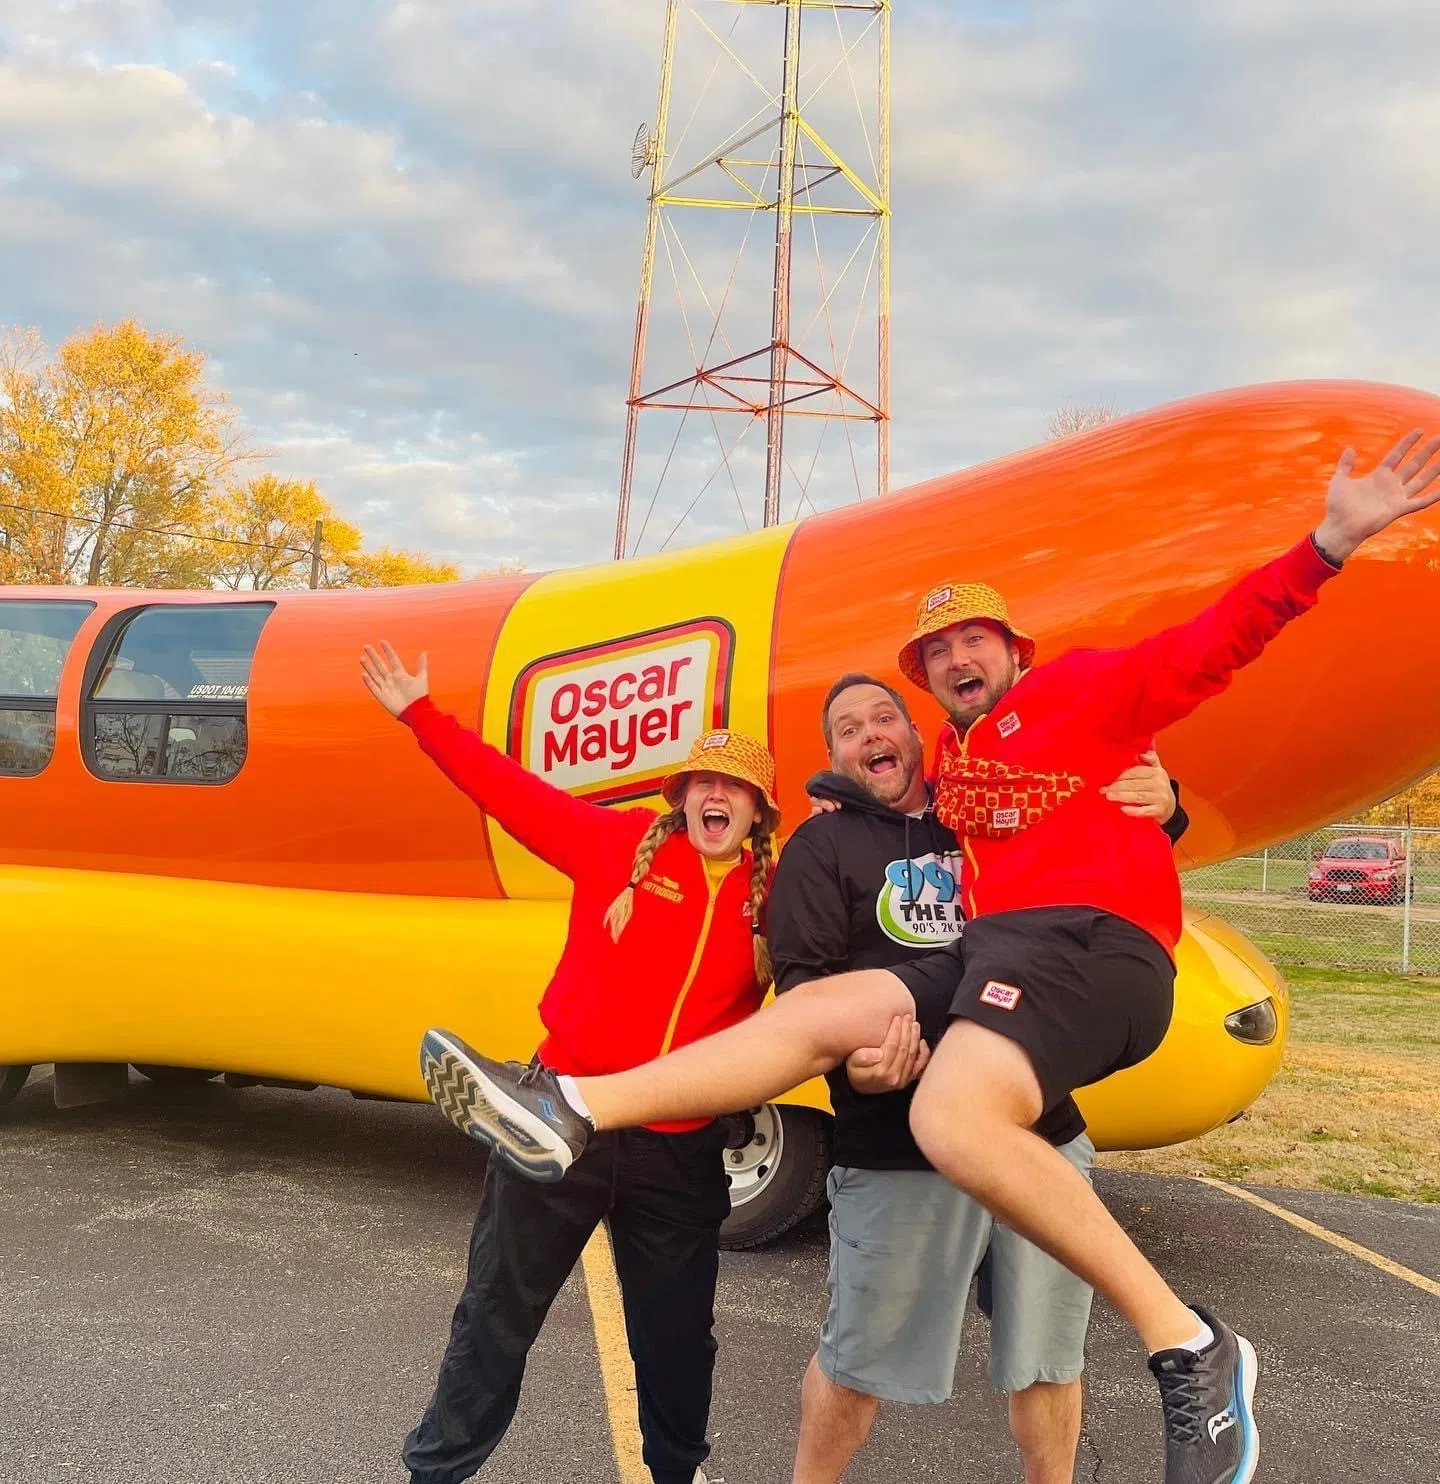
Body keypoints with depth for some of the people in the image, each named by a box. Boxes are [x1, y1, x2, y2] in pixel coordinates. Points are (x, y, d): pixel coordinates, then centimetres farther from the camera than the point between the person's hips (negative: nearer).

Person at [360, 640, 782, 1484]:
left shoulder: (773, 899, 0)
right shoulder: (623, 844, -4)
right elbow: (511, 791, -4)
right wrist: (421, 714, -5)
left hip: (679, 1148, 2)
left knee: (677, 1331, 18)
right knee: (498, 1310, 12)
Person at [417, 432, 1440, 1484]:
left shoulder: (1079, 689, 8)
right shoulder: (953, 760, 28)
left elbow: (1207, 648, -2)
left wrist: (1329, 545, -12)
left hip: (1087, 938, -8)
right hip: (991, 948, 8)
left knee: (954, 1118, -32)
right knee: (813, 1012, 2)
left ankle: (1193, 1351, -24)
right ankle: (575, 1115, 1)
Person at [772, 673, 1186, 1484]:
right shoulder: (821, 847, 2)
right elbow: (802, 977, -9)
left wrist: (1159, 808, -3)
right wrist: (847, 1052, -30)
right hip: (899, 1150, -3)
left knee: (1048, 1353, 16)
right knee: (858, 1357, 8)